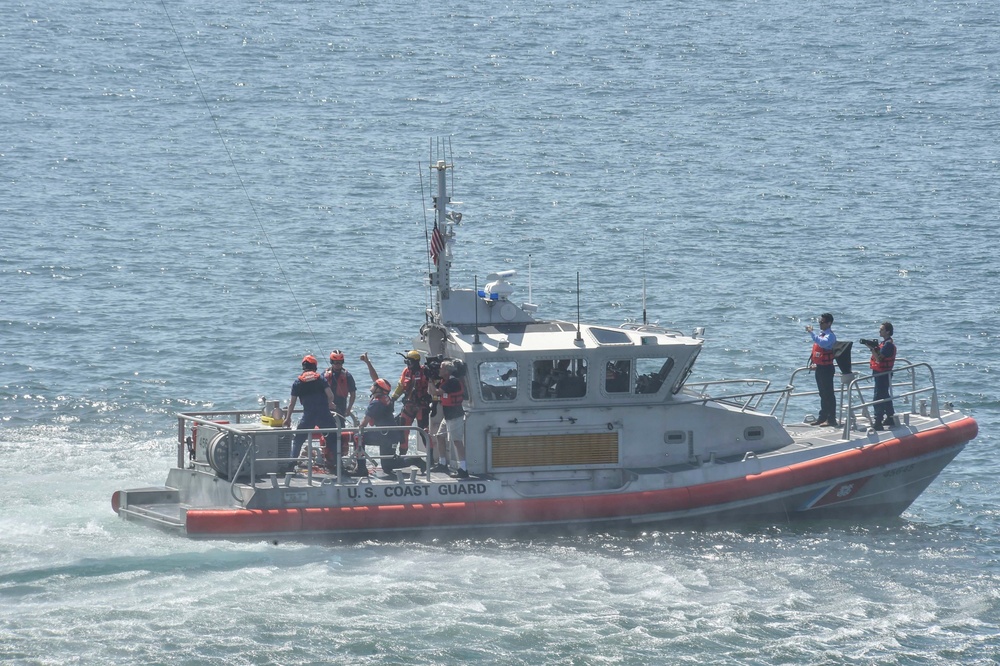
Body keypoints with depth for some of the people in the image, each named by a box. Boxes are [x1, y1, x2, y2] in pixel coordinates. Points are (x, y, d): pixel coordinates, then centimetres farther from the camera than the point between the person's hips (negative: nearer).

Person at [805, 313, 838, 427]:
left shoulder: (830, 336, -16)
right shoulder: (821, 334, 14)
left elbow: (823, 343, -37)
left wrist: (812, 333, -33)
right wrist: (813, 360, 15)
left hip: (826, 368, -10)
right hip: (819, 367, 10)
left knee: (828, 394, -7)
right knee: (822, 394, 16)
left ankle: (831, 419, -5)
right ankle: (822, 417, 24)